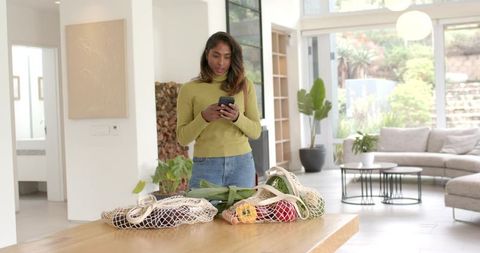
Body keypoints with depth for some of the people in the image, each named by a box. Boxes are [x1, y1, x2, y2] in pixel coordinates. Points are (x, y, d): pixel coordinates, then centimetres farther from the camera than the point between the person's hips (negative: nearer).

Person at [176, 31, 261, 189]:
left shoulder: (244, 86, 7)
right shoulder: (189, 90, 2)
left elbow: (256, 132, 6)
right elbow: (182, 138, 1)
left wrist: (237, 118, -14)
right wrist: (203, 117, -16)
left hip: (241, 164, 2)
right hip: (205, 166, -1)